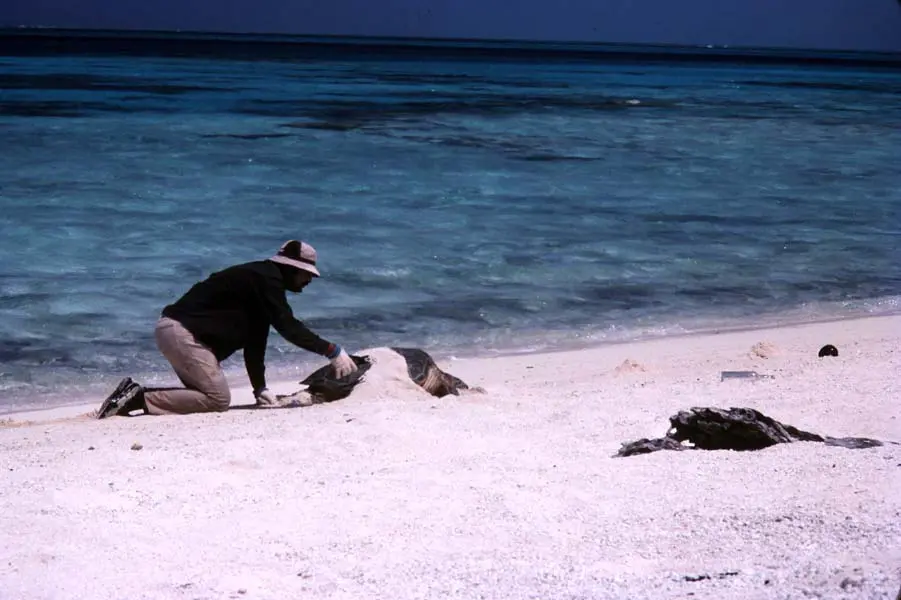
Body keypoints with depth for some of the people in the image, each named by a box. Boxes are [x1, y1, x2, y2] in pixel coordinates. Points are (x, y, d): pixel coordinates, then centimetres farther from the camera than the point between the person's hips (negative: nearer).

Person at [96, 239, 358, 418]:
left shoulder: (264, 279, 19)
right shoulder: (266, 278, -12)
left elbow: (255, 339, 17)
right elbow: (288, 327, -21)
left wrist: (260, 388, 9)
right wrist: (332, 351, -19)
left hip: (177, 330, 11)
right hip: (181, 330, -11)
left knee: (207, 393, 15)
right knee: (218, 399, -13)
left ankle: (135, 393, 9)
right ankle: (140, 399, -16)